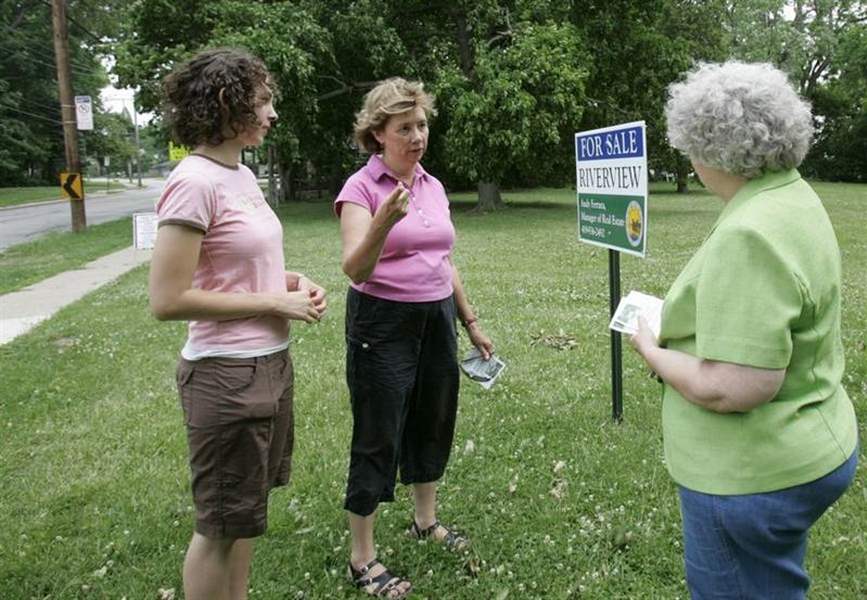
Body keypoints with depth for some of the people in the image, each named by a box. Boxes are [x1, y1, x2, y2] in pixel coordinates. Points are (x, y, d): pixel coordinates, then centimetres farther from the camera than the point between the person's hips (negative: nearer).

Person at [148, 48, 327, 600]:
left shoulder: (243, 175, 8)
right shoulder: (195, 183, -19)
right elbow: (168, 299, -22)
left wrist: (291, 280, 1)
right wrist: (276, 302, -17)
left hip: (271, 362, 9)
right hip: (228, 375, -9)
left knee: (245, 515, 23)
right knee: (222, 525, 10)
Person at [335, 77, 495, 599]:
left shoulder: (434, 187, 9)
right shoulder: (361, 187, -11)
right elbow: (355, 268, -23)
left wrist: (471, 323, 18)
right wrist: (383, 222, -40)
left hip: (436, 320, 7)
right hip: (383, 325, -7)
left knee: (433, 423, 18)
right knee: (378, 438, 1)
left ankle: (427, 521, 40)